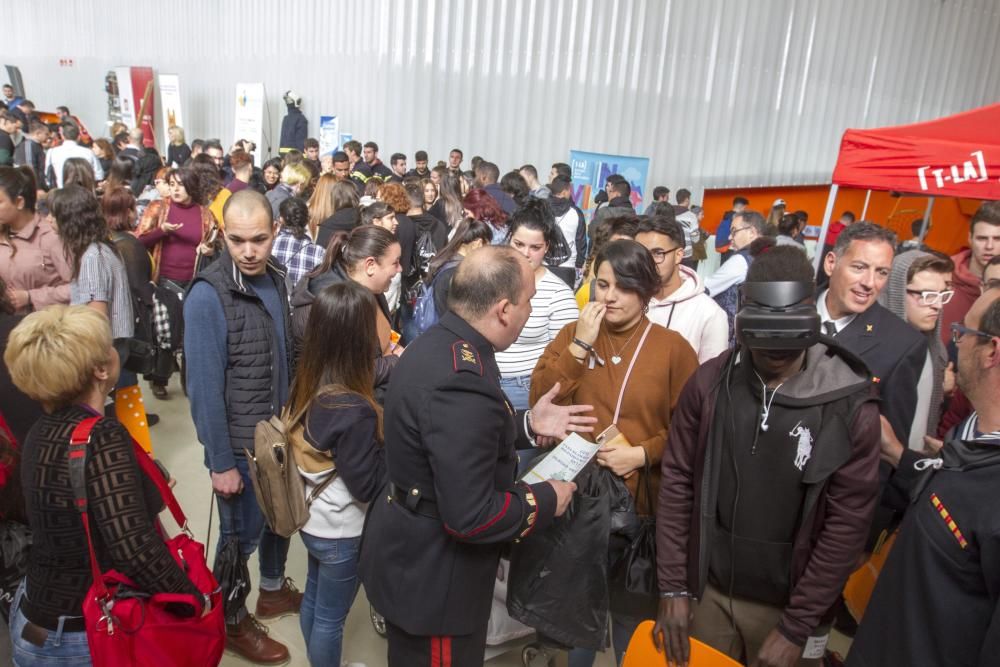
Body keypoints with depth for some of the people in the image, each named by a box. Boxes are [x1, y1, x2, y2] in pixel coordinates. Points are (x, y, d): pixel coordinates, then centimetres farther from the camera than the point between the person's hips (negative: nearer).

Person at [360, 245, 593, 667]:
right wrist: (546, 500, -16)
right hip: (432, 577, -9)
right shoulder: (461, 384, -34)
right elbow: (470, 517, -32)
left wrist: (526, 424, 6)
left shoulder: (438, 345, -3)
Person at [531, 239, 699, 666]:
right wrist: (580, 345, -17)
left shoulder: (673, 347, -6)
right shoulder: (573, 334, 1)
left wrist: (644, 454, -18)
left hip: (639, 497, -2)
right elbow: (540, 401, -9)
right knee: (575, 597, 20)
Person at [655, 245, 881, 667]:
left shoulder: (851, 407, -14)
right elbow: (677, 484, -3)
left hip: (788, 604, -2)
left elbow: (847, 526, -12)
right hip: (707, 591, 2)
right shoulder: (709, 383, -8)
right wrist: (673, 587, -4)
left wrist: (796, 628, -10)